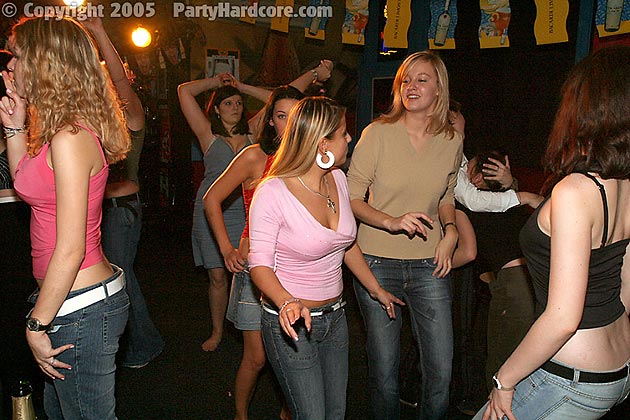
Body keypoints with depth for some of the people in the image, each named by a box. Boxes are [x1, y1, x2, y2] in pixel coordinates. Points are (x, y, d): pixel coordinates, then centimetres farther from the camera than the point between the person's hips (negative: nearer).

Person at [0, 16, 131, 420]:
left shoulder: (70, 138, -21)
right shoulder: (65, 131, 8)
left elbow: (70, 249, -23)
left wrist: (37, 326, -14)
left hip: (80, 307, -10)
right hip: (78, 299, 10)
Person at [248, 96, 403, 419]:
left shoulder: (338, 179, -1)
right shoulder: (273, 193, -21)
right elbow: (260, 264, -18)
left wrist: (376, 290, 19)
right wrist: (287, 302, -37)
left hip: (335, 317, 7)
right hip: (291, 322, -6)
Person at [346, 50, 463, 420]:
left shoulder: (452, 140, 4)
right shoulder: (378, 133, -7)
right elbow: (351, 198, -5)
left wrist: (450, 231, 1)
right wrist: (392, 221, -21)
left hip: (430, 265, 3)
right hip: (378, 263, -2)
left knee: (441, 371, 5)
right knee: (384, 371, 8)